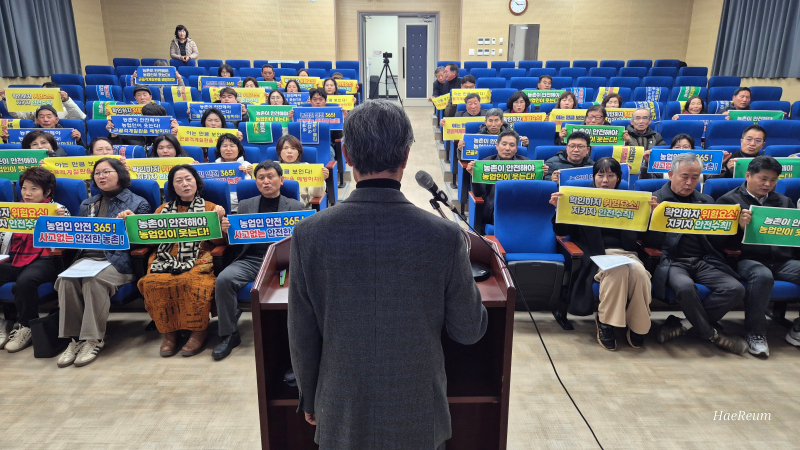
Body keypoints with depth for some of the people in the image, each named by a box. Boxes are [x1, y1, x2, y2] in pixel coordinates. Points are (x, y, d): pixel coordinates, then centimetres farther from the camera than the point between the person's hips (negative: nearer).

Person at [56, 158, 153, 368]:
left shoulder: (138, 203, 10)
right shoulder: (87, 204, 25)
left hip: (119, 260, -4)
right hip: (87, 256, 5)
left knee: (94, 280, -34)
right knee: (66, 279, -28)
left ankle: (94, 339, -23)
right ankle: (75, 338, -19)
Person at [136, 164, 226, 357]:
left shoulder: (210, 208, 14)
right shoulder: (163, 210, 21)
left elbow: (219, 241, 4)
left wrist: (219, 220, -12)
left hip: (198, 261, -2)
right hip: (166, 260, 3)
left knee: (192, 283, -35)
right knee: (153, 283, -30)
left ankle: (199, 331, -15)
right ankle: (169, 332, -12)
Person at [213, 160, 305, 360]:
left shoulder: (296, 207, 13)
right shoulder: (245, 205, 19)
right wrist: (227, 231, -6)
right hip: (250, 259, 3)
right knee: (223, 279, -25)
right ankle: (229, 334, -7)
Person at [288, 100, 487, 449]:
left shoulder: (309, 235, -18)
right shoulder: (445, 236, -20)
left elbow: (302, 337, -8)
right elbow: (469, 331, -8)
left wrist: (309, 399, 9)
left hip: (342, 416, 0)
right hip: (417, 414, 0)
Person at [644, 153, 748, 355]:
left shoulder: (706, 201, 18)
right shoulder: (655, 200, 4)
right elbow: (650, 242, -2)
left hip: (704, 261, 5)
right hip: (672, 261, -4)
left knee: (735, 289, -20)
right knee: (685, 286, -34)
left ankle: (685, 324, -7)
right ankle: (711, 334, -7)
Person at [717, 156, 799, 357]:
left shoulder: (784, 202, 22)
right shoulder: (729, 200, 5)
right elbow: (722, 240, -4)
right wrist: (740, 226, -23)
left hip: (782, 260, 5)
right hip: (748, 259, -5)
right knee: (762, 276, -37)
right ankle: (755, 332, -20)